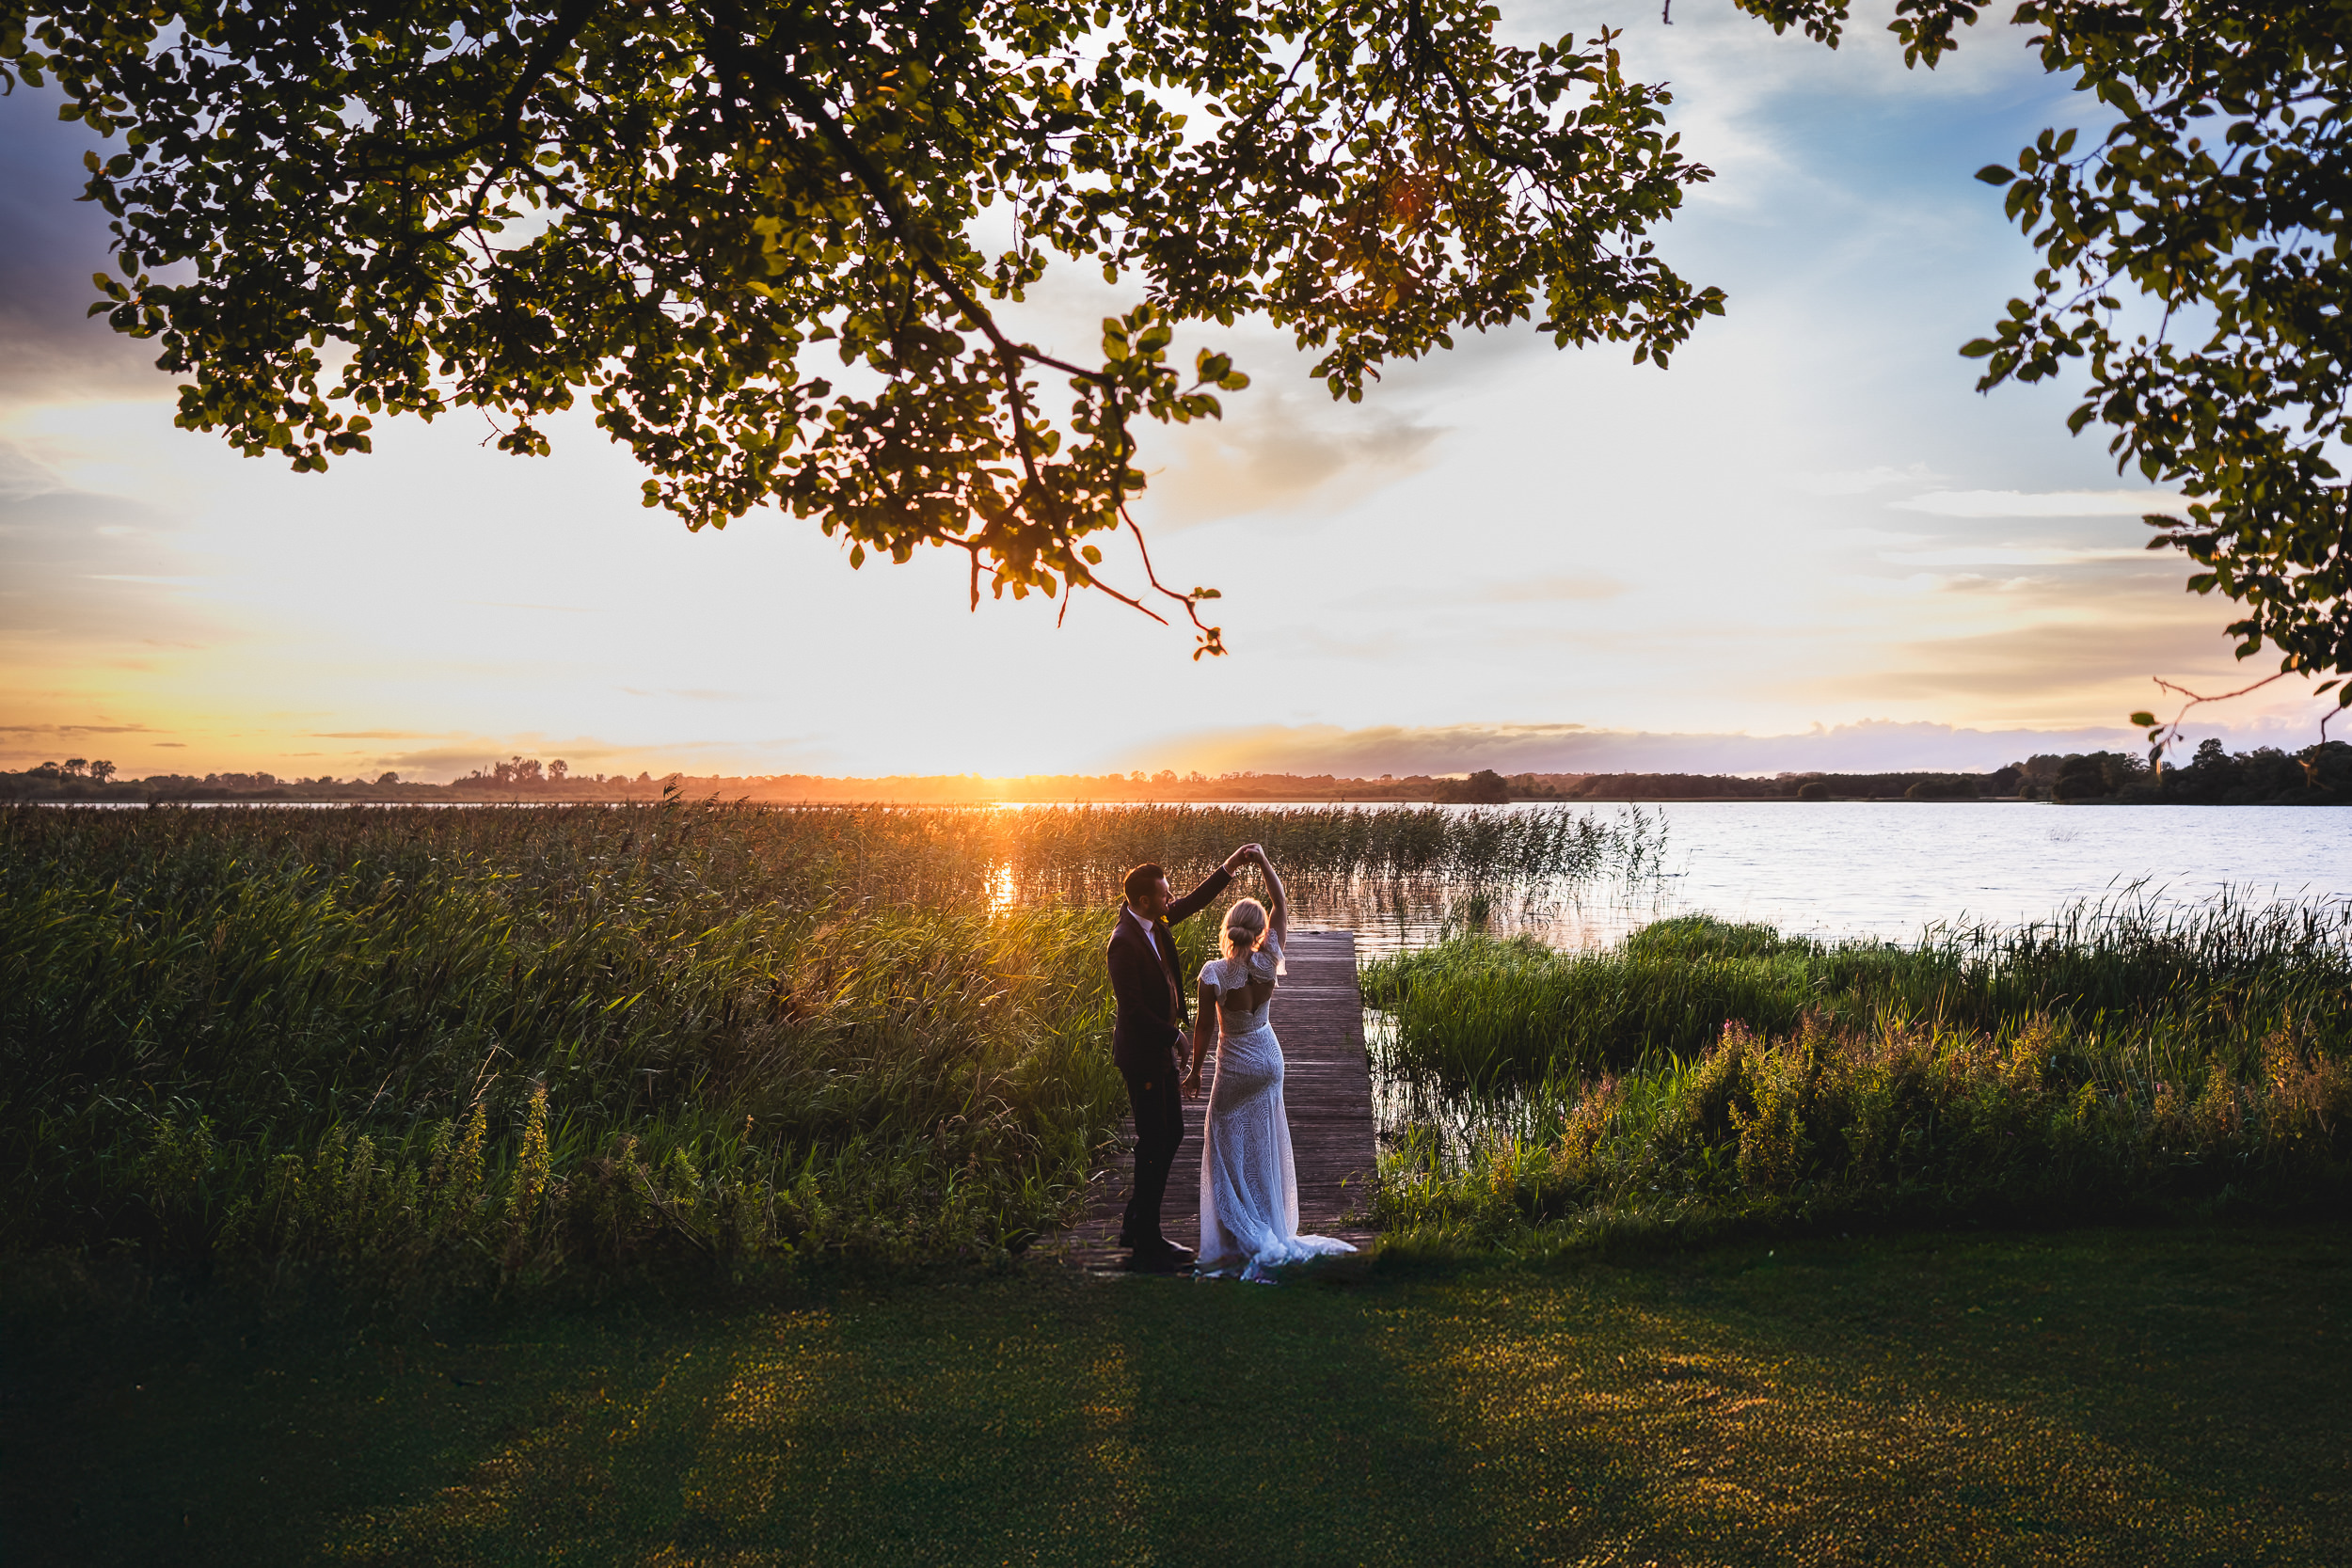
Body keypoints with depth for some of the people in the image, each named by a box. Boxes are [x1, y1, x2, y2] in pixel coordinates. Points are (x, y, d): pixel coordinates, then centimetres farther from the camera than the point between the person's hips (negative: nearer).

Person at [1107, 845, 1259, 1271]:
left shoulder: (1155, 922, 3)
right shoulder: (1124, 943, -24)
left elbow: (1195, 902, 17)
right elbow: (1133, 1008, -25)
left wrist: (1231, 864, 10)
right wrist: (1174, 1035, -16)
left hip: (1162, 1050, 10)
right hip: (1142, 1054, -10)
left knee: (1172, 1132, 16)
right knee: (1154, 1141, -3)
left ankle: (1136, 1224, 27)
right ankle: (1145, 1244, 8)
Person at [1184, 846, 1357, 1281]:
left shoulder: (1213, 974, -23)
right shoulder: (1267, 964, -15)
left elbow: (1203, 1028, -14)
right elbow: (1282, 906, -4)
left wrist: (1194, 1071, -1)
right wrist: (1264, 861, -4)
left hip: (1235, 1066, -4)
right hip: (1269, 1059, 4)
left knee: (1230, 1153, 7)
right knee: (1263, 1149, 17)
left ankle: (1244, 1241, 6)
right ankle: (1272, 1232, 28)